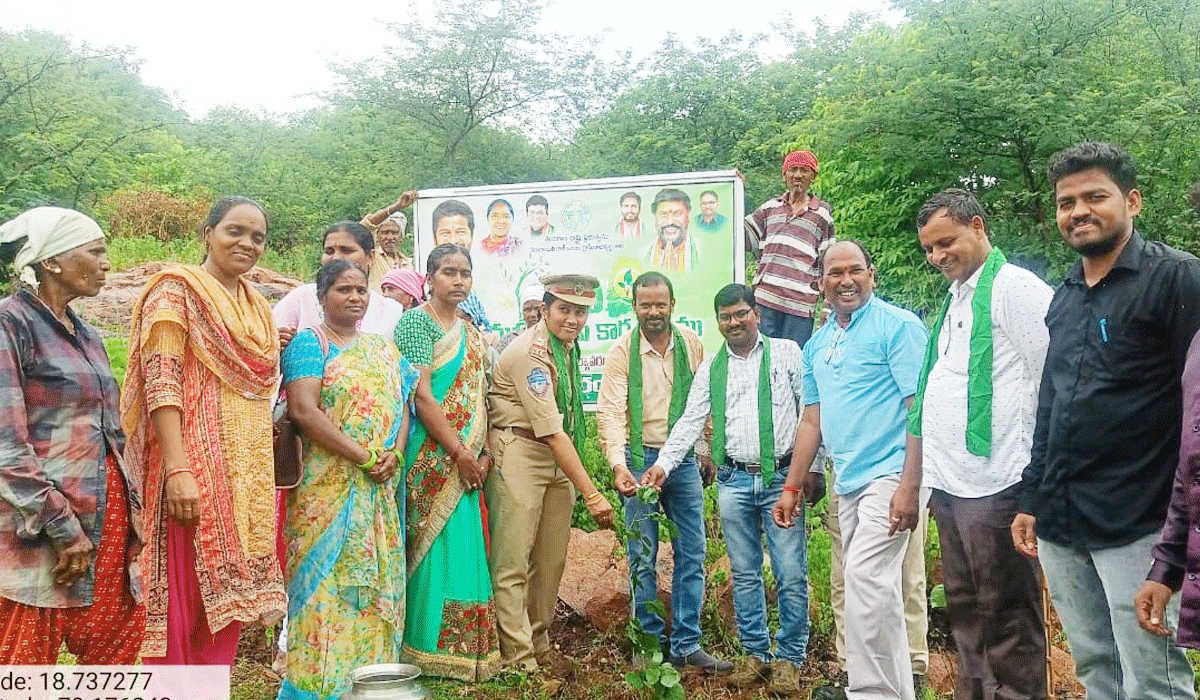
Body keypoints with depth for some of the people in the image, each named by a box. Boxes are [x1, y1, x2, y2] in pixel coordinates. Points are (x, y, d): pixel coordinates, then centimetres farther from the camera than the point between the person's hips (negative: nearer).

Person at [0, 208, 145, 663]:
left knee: (122, 637, 10)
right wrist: (64, 529, -16)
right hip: (40, 526, -7)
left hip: (106, 517, 7)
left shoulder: (86, 335, 14)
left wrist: (130, 513, 13)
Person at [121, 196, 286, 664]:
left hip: (249, 470, 7)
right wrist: (177, 469, -22)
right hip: (196, 464, -7)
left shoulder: (258, 305, 16)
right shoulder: (177, 288, -5)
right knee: (186, 600, -2)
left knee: (226, 599, 12)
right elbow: (161, 380, -14)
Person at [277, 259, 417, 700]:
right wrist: (364, 457, -16)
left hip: (379, 489, 6)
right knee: (327, 583, -3)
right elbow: (303, 410, -15)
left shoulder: (383, 349, 16)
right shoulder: (309, 343, -3)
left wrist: (395, 455, -7)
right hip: (328, 486, -5)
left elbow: (402, 405, 12)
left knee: (377, 579, 8)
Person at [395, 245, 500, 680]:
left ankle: (464, 650, 20)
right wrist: (459, 452, -15)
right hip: (432, 454, -7)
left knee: (464, 545, 9)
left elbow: (480, 398, 13)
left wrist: (483, 453, 0)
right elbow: (422, 396, -14)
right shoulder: (417, 322, -7)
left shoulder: (472, 333, 15)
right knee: (434, 544, -2)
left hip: (465, 458, 7)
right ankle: (428, 647, 12)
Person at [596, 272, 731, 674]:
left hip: (684, 460, 3)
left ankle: (686, 645, 17)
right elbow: (610, 411, -14)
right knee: (642, 558, 4)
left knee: (692, 555, 5)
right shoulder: (622, 351, -6)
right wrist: (618, 464, -27)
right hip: (640, 460, -3)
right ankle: (651, 644, 18)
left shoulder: (691, 344, 3)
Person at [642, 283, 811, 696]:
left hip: (782, 478, -3)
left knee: (791, 575, 0)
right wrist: (663, 464, -7)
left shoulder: (787, 352, 4)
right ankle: (756, 654, 24)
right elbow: (690, 422, 6)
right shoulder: (710, 369, 12)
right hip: (734, 481, 3)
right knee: (744, 574, 10)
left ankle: (789, 660, 15)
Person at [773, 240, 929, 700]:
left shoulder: (897, 326, -6)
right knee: (870, 586, 13)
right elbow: (811, 421, 18)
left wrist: (910, 487, -20)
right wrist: (792, 487, 16)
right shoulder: (817, 344, 15)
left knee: (865, 576, -15)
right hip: (847, 481, 8)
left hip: (888, 475, -7)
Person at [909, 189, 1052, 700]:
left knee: (1007, 617, 1)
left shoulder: (1014, 287, -7)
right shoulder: (954, 301, 18)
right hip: (950, 485, 9)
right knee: (964, 608, 17)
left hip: (995, 485, -9)